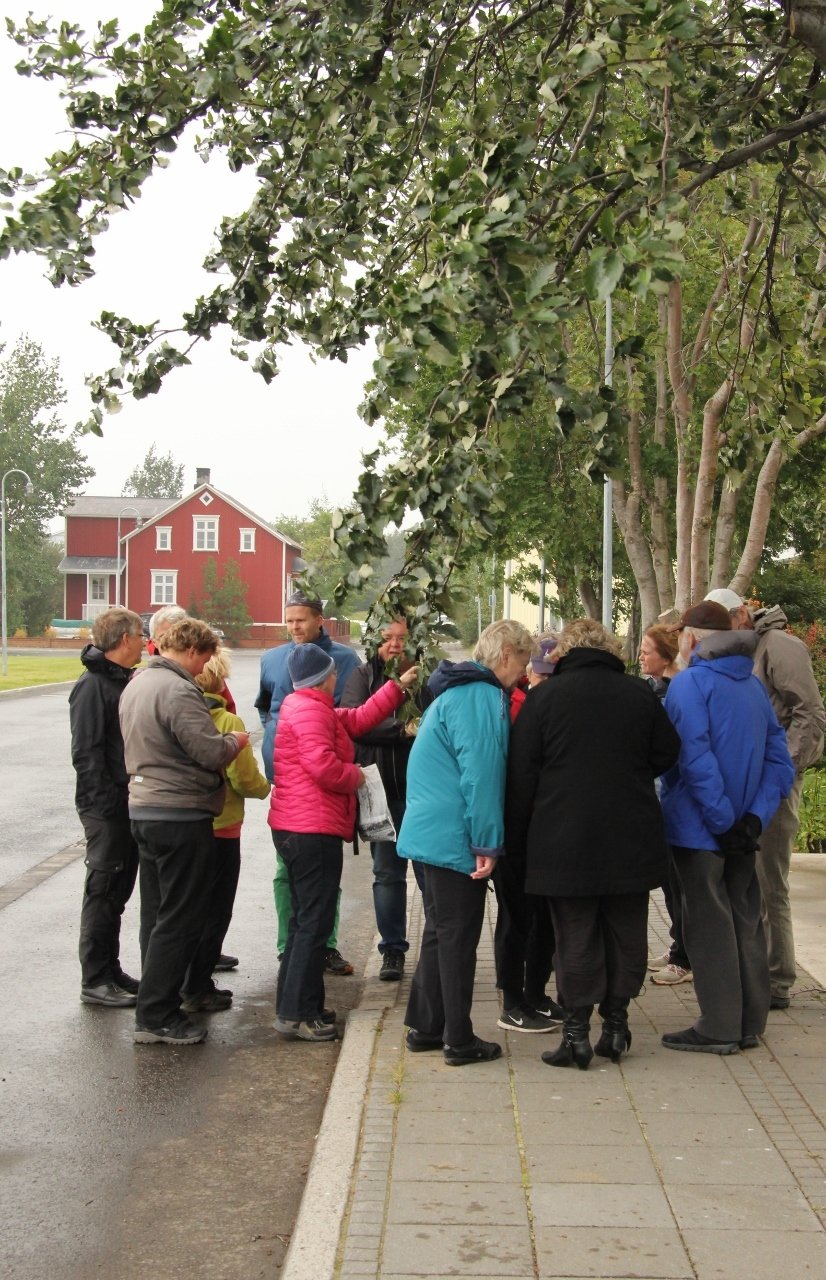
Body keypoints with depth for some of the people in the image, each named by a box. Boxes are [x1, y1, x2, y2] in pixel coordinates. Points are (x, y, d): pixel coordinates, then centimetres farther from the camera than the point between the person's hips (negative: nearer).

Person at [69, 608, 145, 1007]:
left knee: (118, 891, 15)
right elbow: (86, 753, -18)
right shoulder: (92, 685, -14)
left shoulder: (124, 681, 13)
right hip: (105, 808, -8)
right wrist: (113, 801, -20)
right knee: (103, 891, -2)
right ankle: (95, 980, 6)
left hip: (128, 805, 8)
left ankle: (110, 970, 24)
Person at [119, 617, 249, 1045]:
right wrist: (236, 740, -1)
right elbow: (211, 753, -22)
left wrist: (224, 740, 17)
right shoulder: (178, 692, -18)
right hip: (181, 816, -10)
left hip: (143, 809, 10)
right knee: (180, 920, -2)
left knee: (157, 914, 15)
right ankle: (156, 1017, 1)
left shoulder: (137, 685, 12)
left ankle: (156, 1007, 22)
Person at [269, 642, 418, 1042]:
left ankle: (296, 1006, 22)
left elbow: (359, 718, 24)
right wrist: (355, 776, -6)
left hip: (297, 828, 11)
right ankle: (296, 1013, -6)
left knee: (307, 919, 16)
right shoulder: (309, 710, -14)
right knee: (314, 921, -8)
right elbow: (323, 765, -25)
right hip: (313, 829, -11)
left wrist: (398, 686, 29)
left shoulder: (308, 707, 19)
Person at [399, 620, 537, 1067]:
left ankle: (425, 1027, 24)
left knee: (441, 932, 17)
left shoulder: (457, 692, 17)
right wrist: (487, 844, -20)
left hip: (434, 833, 10)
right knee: (458, 937, -1)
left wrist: (482, 840, 23)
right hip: (457, 839, -10)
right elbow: (480, 773, -22)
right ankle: (459, 1041, 7)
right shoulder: (481, 698, -16)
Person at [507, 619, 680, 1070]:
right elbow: (667, 755, 10)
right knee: (626, 933, 11)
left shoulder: (543, 697, -4)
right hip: (632, 841, 2)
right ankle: (616, 1023, 15)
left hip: (565, 841, -2)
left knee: (575, 936, 3)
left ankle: (576, 1029, 3)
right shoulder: (640, 694, 2)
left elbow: (521, 774, -3)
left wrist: (517, 839, 5)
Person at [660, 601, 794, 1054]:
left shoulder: (690, 683, -12)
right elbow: (780, 760, 5)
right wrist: (754, 818, -3)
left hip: (700, 829, -7)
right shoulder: (754, 685, 9)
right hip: (743, 831, 7)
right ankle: (748, 1023, 21)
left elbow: (696, 759, -21)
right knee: (745, 922, 13)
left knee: (709, 926, 1)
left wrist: (723, 820, -17)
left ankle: (719, 1028, 6)